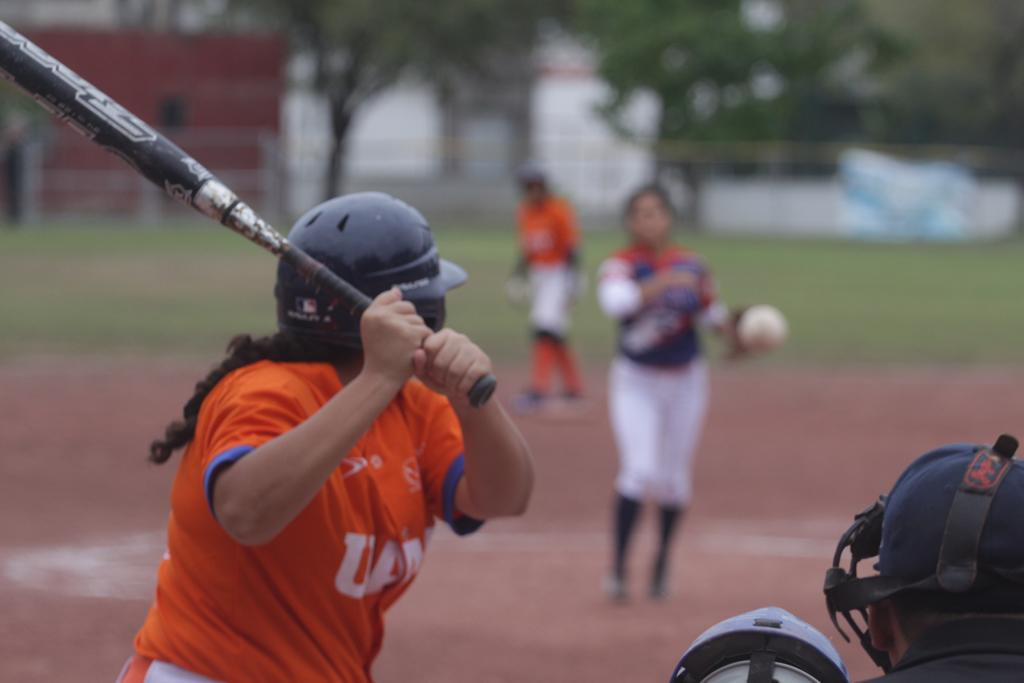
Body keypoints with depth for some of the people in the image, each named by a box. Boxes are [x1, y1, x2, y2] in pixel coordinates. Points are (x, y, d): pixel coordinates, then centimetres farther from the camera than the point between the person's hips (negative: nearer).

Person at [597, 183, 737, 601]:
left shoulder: (691, 266, -3)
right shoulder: (620, 265, -13)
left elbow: (711, 315, 8)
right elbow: (615, 301, -35)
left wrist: (735, 330, -11)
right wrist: (664, 283, -44)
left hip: (685, 380, 3)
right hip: (636, 381, -3)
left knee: (673, 479, 9)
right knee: (639, 469, -16)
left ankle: (662, 561, 28)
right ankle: (618, 565, -8)